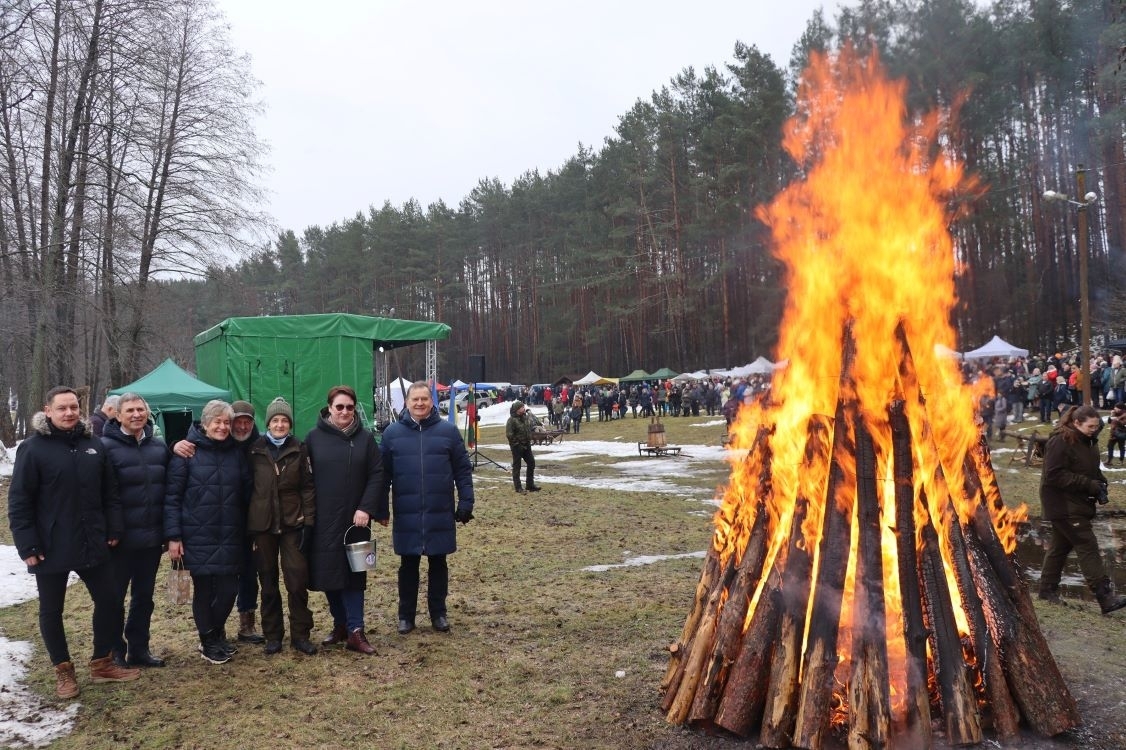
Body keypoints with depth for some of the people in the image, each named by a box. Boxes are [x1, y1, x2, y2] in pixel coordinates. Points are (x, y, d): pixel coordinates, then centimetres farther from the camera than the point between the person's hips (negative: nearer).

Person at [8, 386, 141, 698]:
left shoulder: (93, 445, 3)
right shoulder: (33, 448, -9)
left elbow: (108, 492, 10)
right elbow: (18, 502, -9)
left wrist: (113, 529, 5)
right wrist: (27, 545, -13)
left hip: (92, 544, 4)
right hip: (51, 548, -4)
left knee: (109, 601, 10)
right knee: (51, 611, 9)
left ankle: (102, 663, 27)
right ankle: (63, 671, 26)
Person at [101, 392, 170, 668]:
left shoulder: (159, 447, 7)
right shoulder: (106, 447, -9)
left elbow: (169, 490, 12)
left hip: (151, 538, 5)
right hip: (120, 539, -5)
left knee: (144, 597, 14)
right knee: (114, 598, 8)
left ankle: (139, 649, 26)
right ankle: (114, 652, 21)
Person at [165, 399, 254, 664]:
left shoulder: (237, 452, 6)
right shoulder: (187, 452, -5)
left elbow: (247, 493, 9)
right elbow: (172, 496, -6)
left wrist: (249, 530, 6)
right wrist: (173, 536, -10)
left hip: (230, 536, 3)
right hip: (198, 536, -3)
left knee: (229, 588, 4)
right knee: (204, 589, 6)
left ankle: (217, 633, 30)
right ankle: (208, 641, 26)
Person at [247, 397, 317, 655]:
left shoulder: (299, 450, 1)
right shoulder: (255, 450, 2)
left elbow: (307, 487, 0)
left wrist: (308, 522, -7)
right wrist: (247, 525, 1)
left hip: (292, 524, -1)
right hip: (262, 525, 1)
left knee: (298, 580, -4)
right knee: (268, 583, 9)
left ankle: (300, 634, 9)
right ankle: (272, 635, 19)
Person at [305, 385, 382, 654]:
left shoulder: (365, 438, 2)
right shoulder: (314, 437, 2)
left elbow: (376, 474, -1)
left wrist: (366, 508, -11)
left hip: (354, 518, 0)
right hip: (323, 519, 0)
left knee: (354, 572, 0)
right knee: (328, 572, 5)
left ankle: (355, 631, 1)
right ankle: (340, 624, 21)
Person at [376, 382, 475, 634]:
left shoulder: (448, 431, 0)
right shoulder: (392, 433, 1)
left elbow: (463, 470, 3)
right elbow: (383, 475, 4)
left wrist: (466, 502, -3)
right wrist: (381, 509, 3)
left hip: (440, 515, 0)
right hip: (406, 516, 0)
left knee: (438, 565, 11)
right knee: (408, 566, 10)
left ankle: (438, 613, 25)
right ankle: (406, 615, 23)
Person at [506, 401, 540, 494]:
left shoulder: (525, 418, 9)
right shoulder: (512, 420, -15)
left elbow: (530, 429, 21)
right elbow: (509, 435, -19)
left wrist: (529, 439, 10)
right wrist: (517, 443, -16)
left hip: (526, 445, 8)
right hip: (517, 447, -8)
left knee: (531, 463, 9)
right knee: (516, 466, 1)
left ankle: (530, 485, 20)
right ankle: (518, 487, 8)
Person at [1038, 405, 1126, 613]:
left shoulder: (1088, 441, 10)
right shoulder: (1060, 441, -19)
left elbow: (1092, 469, 23)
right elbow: (1054, 475, -24)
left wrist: (1100, 482, 1)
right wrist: (1089, 484, -24)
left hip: (1079, 503, 9)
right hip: (1063, 504, -9)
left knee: (1061, 545, 15)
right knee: (1088, 546, -11)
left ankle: (1048, 589, 25)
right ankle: (1105, 598, -11)